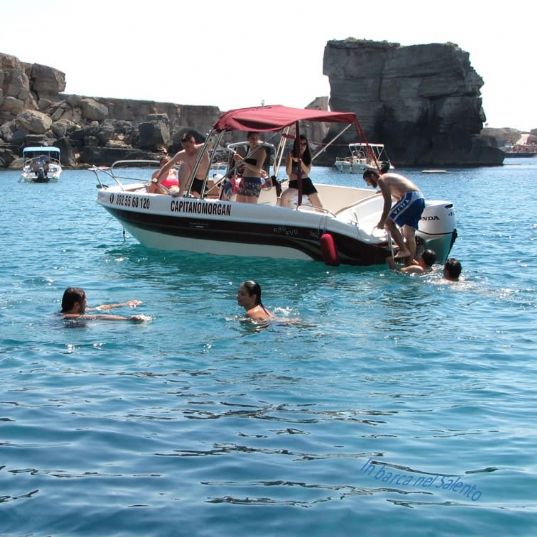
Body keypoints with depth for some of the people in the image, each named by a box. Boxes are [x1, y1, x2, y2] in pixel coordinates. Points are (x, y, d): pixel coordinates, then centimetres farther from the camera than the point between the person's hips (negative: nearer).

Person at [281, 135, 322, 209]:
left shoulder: (307, 156, 8)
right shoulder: (291, 155, -1)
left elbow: (307, 171, -7)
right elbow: (288, 173, -8)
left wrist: (300, 161, -22)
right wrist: (290, 159, -21)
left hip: (306, 182, 3)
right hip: (294, 184, -3)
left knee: (319, 207, -6)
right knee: (284, 197, -34)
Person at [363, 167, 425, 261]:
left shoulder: (381, 180, 1)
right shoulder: (389, 177, 30)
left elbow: (388, 201, -8)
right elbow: (399, 198, 34)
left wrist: (382, 221, -4)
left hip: (410, 197, -9)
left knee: (389, 222, -5)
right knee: (410, 234, 11)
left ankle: (403, 250, -10)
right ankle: (411, 262, 8)